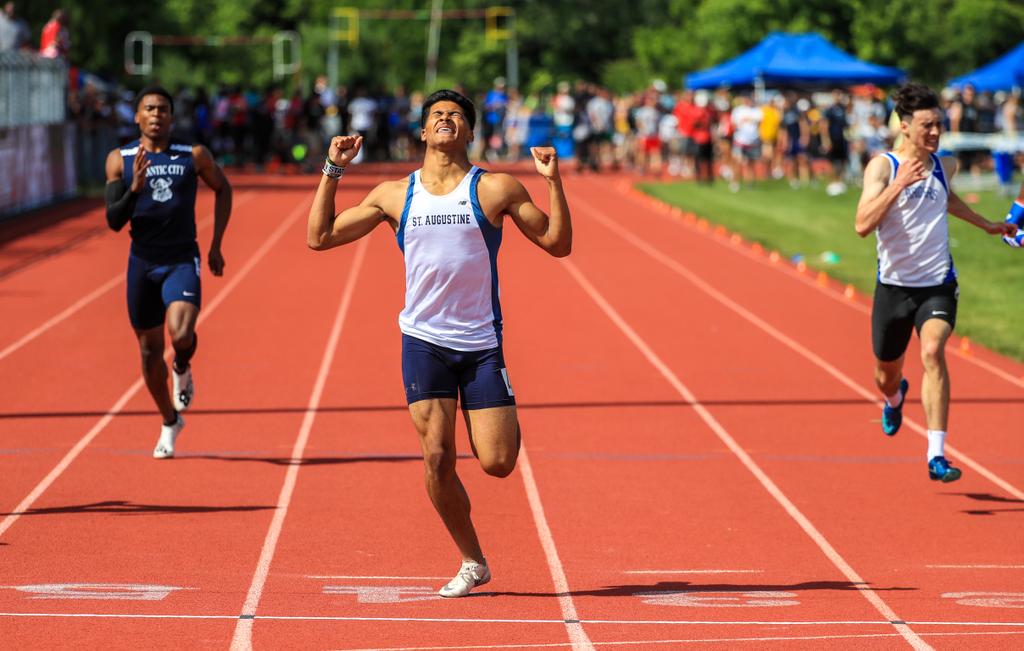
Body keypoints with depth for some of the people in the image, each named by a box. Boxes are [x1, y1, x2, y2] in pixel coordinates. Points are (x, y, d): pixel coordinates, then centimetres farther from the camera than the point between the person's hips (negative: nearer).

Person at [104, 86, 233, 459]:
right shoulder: (120, 160, -3)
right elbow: (114, 221, -7)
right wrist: (134, 188, -25)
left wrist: (216, 245, 11)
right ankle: (170, 422, 32)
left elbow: (222, 189, 15)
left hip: (182, 261, -2)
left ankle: (183, 371, 11)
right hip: (142, 263, 2)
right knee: (150, 348, 11)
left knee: (181, 335, -26)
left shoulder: (194, 156, -3)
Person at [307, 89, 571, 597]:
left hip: (481, 344, -1)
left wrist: (553, 182, -12)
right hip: (424, 341, 1)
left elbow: (557, 244, 1)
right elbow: (319, 237, 9)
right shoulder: (394, 195, 7)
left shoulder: (495, 189, 1)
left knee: (497, 463, -8)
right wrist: (332, 171, 1)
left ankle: (509, 424, 30)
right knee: (437, 457, -6)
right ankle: (472, 562, 11)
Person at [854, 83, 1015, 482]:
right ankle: (895, 399, 57)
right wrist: (899, 184, -32)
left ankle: (936, 456, -29)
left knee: (933, 352, -26)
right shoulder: (882, 167, -11)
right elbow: (863, 225, -24)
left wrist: (986, 225, 32)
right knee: (887, 374, 15)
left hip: (938, 285, 1)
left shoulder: (945, 166, 3)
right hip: (894, 285, -1)